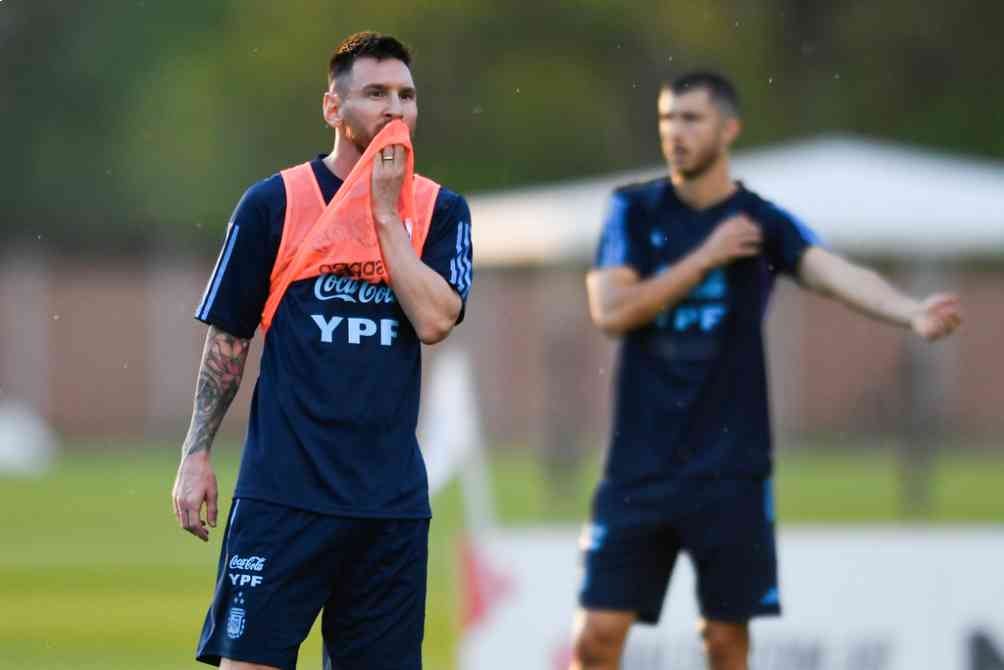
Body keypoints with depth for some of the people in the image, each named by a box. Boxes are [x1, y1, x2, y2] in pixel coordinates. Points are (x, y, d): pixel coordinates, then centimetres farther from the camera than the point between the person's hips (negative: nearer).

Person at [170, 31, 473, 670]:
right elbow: (227, 337, 6)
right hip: (282, 490, -2)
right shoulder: (274, 203, 2)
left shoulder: (439, 210, 7)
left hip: (391, 496, 2)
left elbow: (434, 320, -9)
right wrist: (196, 454, 1)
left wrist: (385, 213, -8)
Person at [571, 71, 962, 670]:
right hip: (640, 466, 1)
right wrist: (706, 256, -14)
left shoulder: (764, 222, -1)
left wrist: (911, 312, -40)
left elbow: (837, 273, -20)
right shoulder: (634, 210, 4)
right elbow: (611, 312, -9)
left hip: (730, 468, -1)